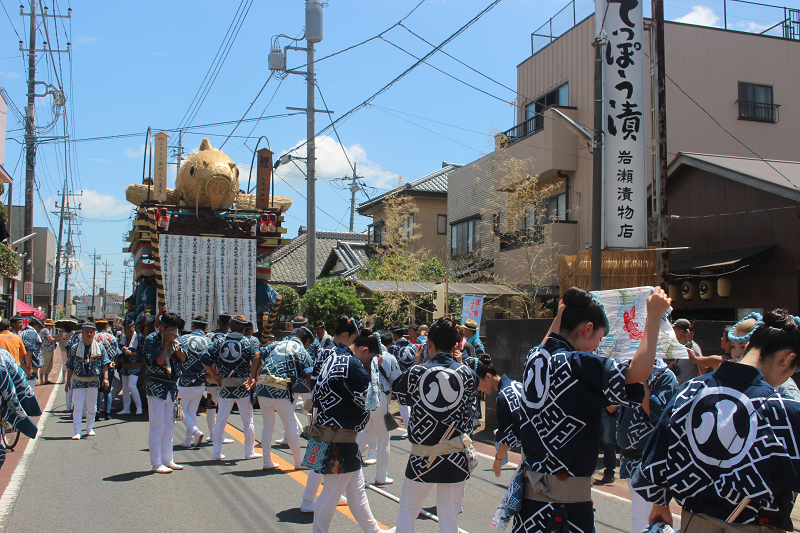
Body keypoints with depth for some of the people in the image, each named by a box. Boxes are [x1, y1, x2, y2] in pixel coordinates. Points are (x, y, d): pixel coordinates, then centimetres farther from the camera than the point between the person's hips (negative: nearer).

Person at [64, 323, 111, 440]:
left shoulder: (100, 347, 4)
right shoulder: (75, 348, 4)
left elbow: (105, 364, 5)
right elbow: (70, 366, 8)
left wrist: (105, 378, -6)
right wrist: (68, 382, 8)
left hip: (93, 381, 1)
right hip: (78, 381, -1)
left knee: (92, 406, 9)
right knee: (77, 406, -7)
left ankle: (89, 428, 25)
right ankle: (77, 432, -6)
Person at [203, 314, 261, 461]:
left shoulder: (219, 342, 3)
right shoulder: (247, 342, -4)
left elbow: (206, 360, -5)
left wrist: (215, 377, 3)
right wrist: (253, 378, -4)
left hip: (225, 387, 2)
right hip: (243, 388, -2)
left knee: (221, 419, 11)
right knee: (247, 419, 9)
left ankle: (217, 452, 13)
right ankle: (250, 451, 14)